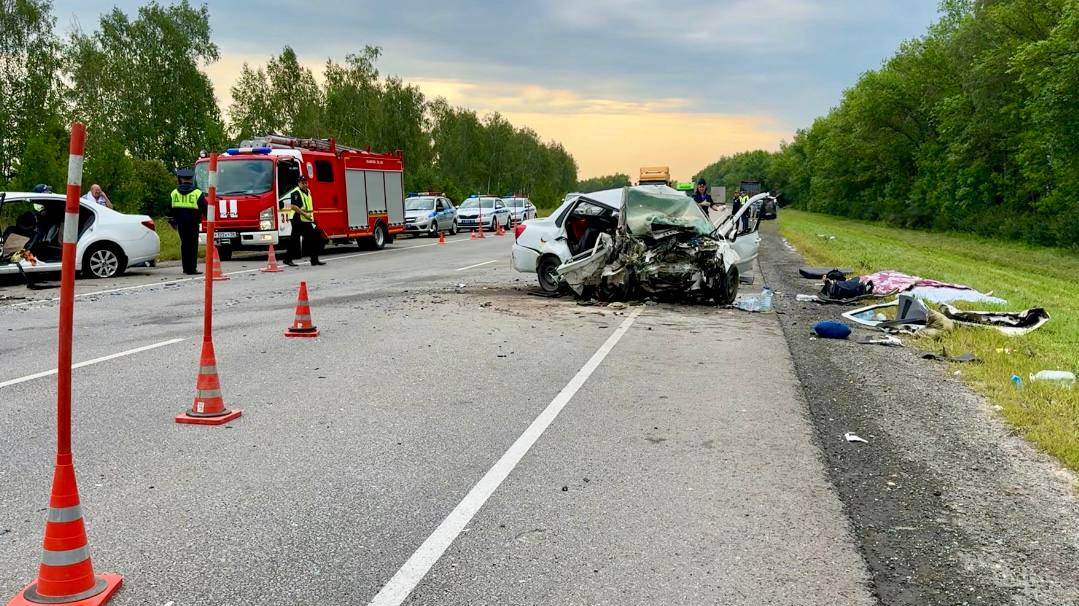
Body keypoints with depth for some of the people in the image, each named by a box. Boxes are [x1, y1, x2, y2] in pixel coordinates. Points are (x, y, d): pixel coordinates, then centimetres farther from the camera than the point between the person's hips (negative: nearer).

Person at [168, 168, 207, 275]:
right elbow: (204, 208, -4)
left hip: (180, 223, 4)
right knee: (193, 245, -2)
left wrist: (172, 222, 22)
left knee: (184, 244, 11)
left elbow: (170, 209, 11)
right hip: (193, 223, -4)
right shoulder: (197, 193, -5)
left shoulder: (174, 193, 7)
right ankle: (192, 269, -5)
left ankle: (186, 268, 13)